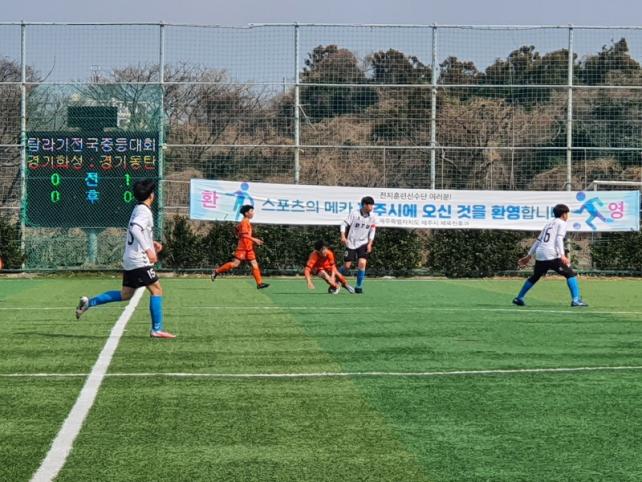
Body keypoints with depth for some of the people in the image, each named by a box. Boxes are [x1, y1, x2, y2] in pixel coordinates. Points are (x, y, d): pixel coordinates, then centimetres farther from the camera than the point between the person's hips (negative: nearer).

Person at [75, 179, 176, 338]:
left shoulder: (138, 209, 18)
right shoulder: (144, 211, -13)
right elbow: (135, 229, -30)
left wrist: (152, 243, 23)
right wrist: (148, 249, -34)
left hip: (129, 260, 10)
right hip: (139, 260, -10)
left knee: (125, 295, 14)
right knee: (156, 290, -6)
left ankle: (89, 302, 11)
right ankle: (157, 329, -7)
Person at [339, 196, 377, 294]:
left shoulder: (372, 217, -1)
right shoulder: (354, 214, -12)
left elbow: (372, 231, 10)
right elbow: (344, 224, -7)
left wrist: (369, 243, 2)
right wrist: (343, 236, -20)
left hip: (363, 243, 3)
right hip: (351, 243, -3)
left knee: (362, 263, -16)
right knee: (347, 265, -3)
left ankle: (359, 286, -2)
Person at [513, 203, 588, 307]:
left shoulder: (549, 223, 26)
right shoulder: (562, 223, 5)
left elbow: (538, 240, 26)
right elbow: (559, 239, -11)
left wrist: (529, 255, 30)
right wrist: (562, 255, -22)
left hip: (540, 255, 7)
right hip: (552, 256, -7)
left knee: (535, 277, 25)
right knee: (571, 274, -2)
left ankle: (519, 298, 29)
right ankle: (576, 300, -15)